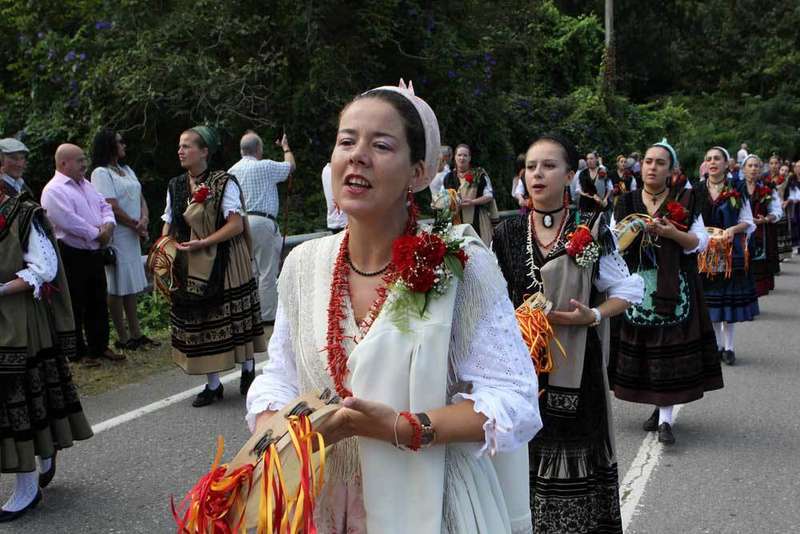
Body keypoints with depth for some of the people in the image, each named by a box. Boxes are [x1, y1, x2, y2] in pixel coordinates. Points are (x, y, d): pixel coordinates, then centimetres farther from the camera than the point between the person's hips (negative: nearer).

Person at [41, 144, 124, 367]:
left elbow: (104, 206, 15)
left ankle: (99, 346, 26)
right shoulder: (54, 190, -14)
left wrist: (108, 225, -6)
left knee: (98, 303, 15)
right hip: (71, 256, -8)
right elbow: (70, 221, -24)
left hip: (94, 253, 8)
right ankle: (78, 352, 13)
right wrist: (98, 234, -15)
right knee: (75, 307, 2)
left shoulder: (86, 185, 14)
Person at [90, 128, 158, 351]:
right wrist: (136, 226, -8)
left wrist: (144, 220, -7)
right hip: (116, 238, -8)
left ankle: (135, 333, 19)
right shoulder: (101, 173, -10)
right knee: (117, 289, -1)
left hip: (133, 237, 8)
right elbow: (112, 208, -17)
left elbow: (141, 198, 12)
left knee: (131, 287, 12)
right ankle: (123, 338, 5)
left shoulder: (127, 170, 16)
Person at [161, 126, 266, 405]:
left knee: (233, 318, 5)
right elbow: (169, 225, 11)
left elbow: (236, 225, -16)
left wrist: (203, 243, -21)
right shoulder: (175, 186, 8)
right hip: (191, 268, 5)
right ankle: (213, 384, 19)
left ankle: (248, 369, 29)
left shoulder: (224, 183, -11)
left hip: (224, 264, -5)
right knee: (200, 322, 7)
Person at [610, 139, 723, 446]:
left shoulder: (684, 201, 3)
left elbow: (701, 242, 0)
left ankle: (665, 419, -5)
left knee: (669, 348, -6)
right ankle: (660, 407, 20)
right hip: (637, 286, 2)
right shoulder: (626, 203, 9)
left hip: (674, 288, -2)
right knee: (641, 345, 3)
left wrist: (674, 234, -16)